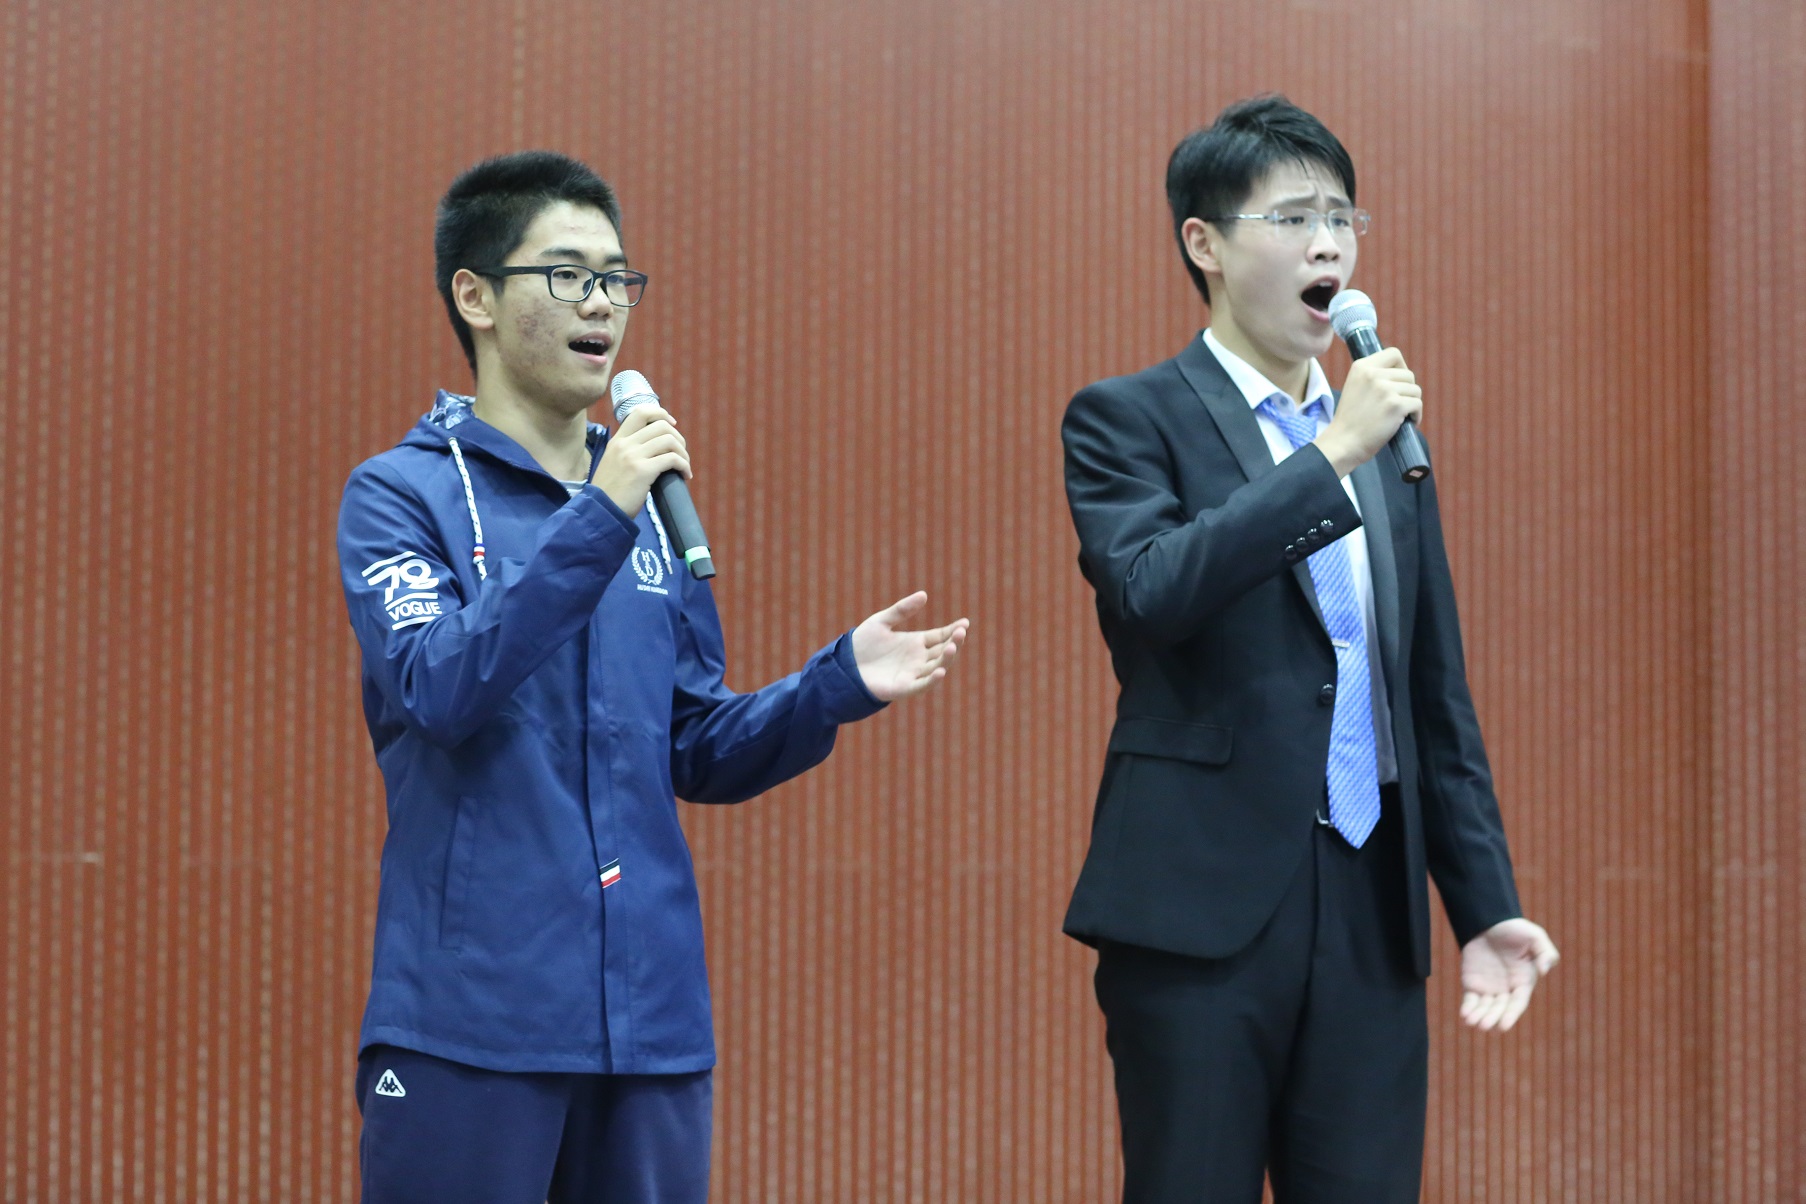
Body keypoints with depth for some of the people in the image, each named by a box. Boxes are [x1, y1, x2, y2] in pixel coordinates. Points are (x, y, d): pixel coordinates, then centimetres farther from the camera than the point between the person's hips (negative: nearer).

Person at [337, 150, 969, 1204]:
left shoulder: (652, 506, 14)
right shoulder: (403, 494, -1)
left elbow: (695, 754, 16)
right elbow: (440, 688, -18)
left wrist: (842, 684, 1)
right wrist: (595, 523, -22)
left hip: (650, 1014, 5)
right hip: (470, 1017, -5)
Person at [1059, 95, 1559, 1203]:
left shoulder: (1388, 447, 17)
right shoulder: (1128, 420, 1)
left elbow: (1439, 701, 18)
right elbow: (1149, 590, -19)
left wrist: (1486, 905, 11)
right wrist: (1333, 456, -18)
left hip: (1370, 913, 5)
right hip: (1204, 905, -5)